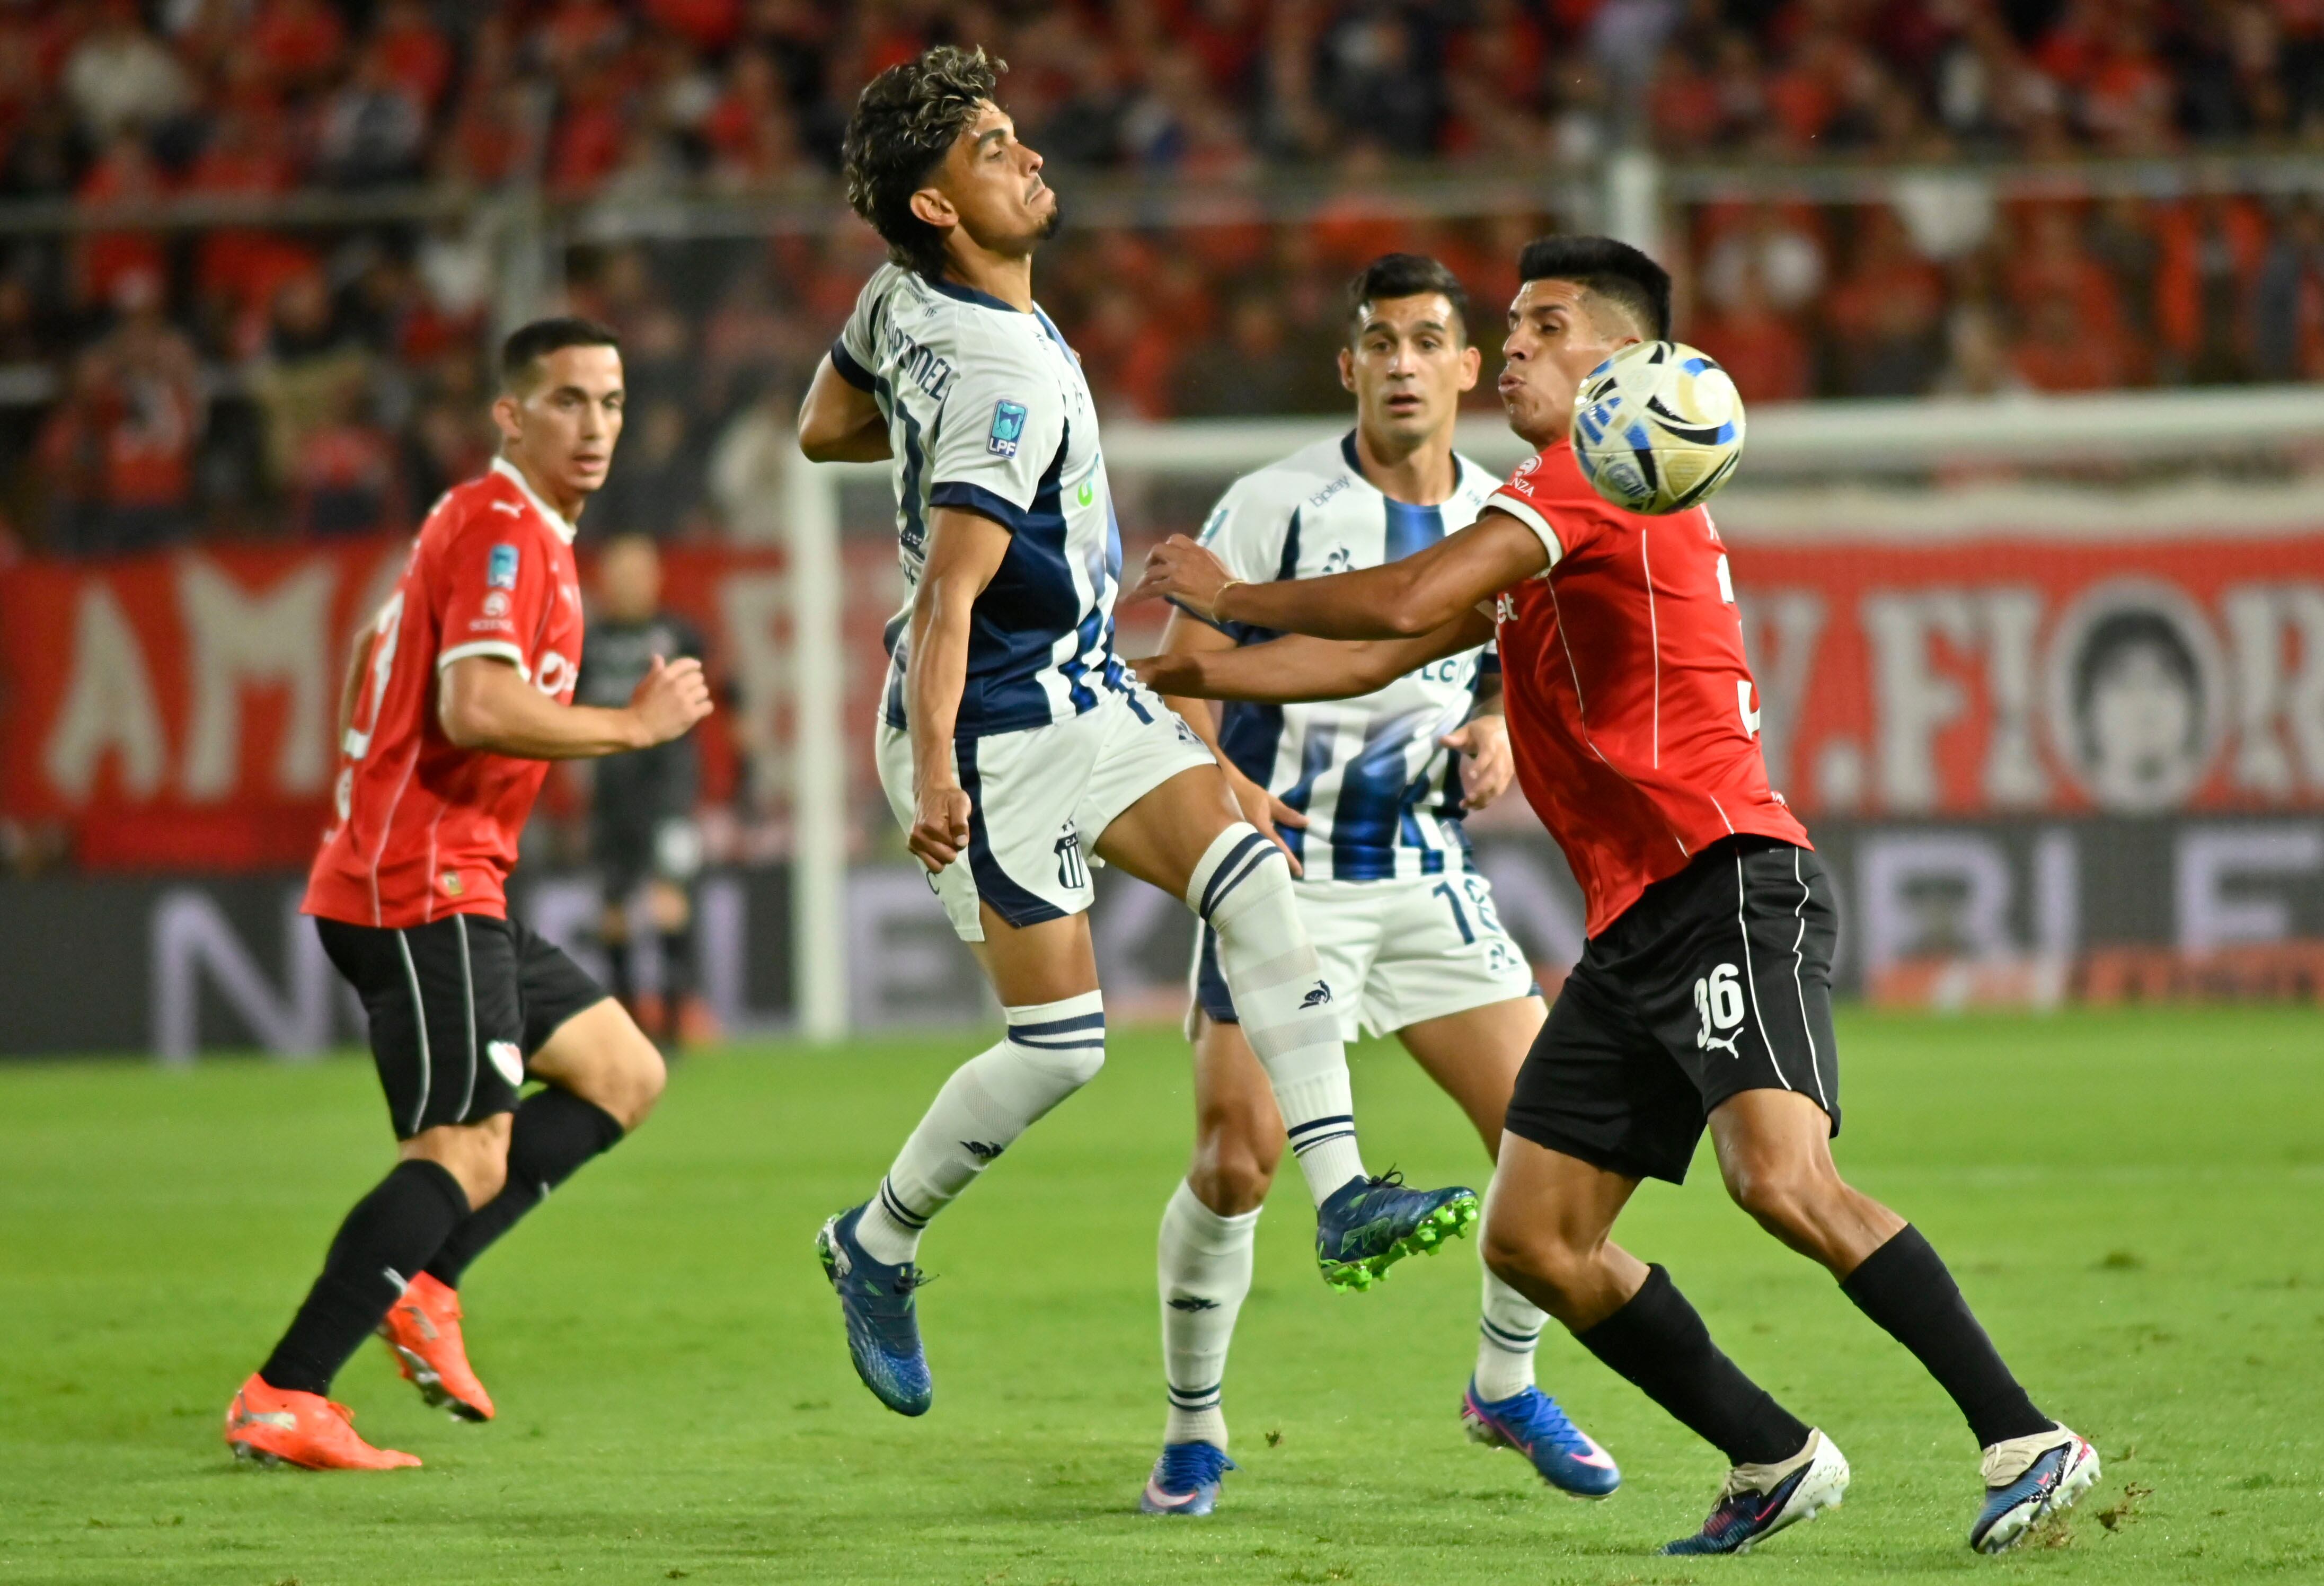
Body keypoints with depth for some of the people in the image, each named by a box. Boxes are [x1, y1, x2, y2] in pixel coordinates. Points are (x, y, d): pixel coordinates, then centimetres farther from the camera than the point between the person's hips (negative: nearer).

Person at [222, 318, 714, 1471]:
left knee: (625, 1076, 13)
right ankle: (281, 1404, -17)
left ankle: (418, 1286, 5)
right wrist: (636, 725, -16)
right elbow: (477, 707, -26)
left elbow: (376, 658, 31)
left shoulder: (508, 530, 19)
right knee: (470, 1154, -14)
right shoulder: (502, 530, -13)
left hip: (455, 887, 11)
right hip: (421, 889, -11)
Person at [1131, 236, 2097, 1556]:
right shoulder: (1551, 521, 25)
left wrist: (1233, 597, 0)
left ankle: (2028, 1441, -23)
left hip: (1732, 888, -10)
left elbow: (1406, 604, -15)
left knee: (1783, 1182, -27)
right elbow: (1381, 658, 30)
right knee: (1532, 1241, 4)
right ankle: (1776, 1460, 12)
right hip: (1634, 934, 10)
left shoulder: (1600, 473, -5)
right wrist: (1165, 677, 28)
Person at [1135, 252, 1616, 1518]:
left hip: (1429, 877, 4)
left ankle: (1506, 1388, 20)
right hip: (1282, 872, -4)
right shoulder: (1275, 506, -9)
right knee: (1236, 1166, -12)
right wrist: (1223, 783, -27)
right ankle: (1192, 1432, 8)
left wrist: (1496, 735, -3)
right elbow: (1178, 674, -9)